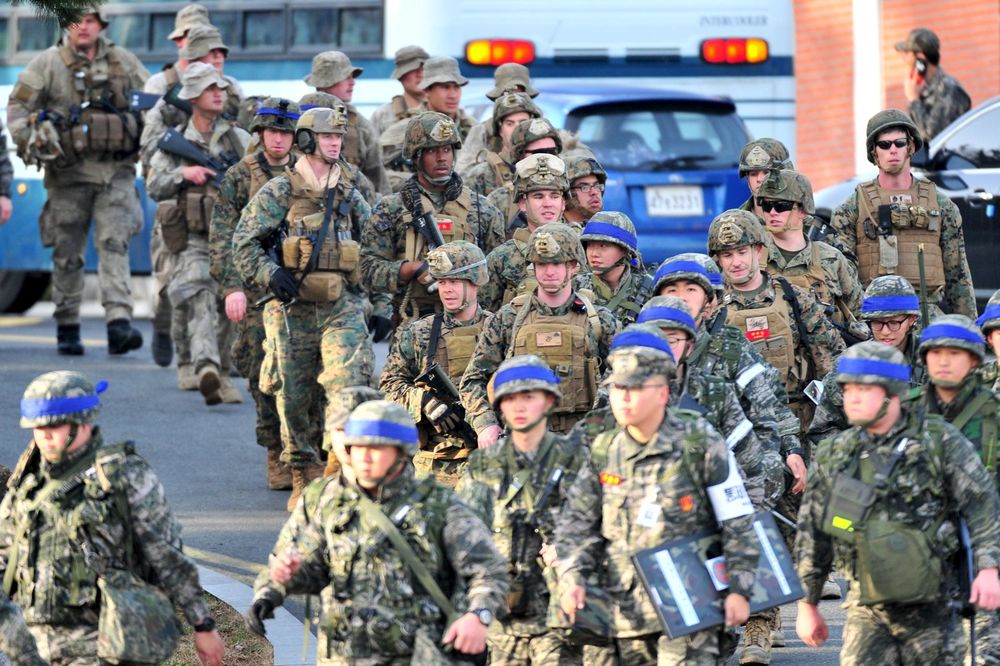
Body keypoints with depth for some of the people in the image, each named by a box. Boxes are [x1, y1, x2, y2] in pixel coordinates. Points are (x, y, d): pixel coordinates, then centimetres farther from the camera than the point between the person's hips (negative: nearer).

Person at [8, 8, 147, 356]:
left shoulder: (124, 62, 10)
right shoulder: (48, 63, 3)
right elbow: (18, 106, 1)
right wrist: (30, 139, -15)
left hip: (116, 171, 1)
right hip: (69, 171, -1)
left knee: (114, 243, -12)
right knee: (68, 252, 4)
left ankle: (119, 323, -22)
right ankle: (67, 329, 13)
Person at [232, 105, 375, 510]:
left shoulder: (349, 193, 11)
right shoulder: (279, 192, -1)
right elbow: (244, 242, -4)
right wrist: (271, 277, -15)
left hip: (342, 307, 2)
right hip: (293, 309, -2)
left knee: (349, 385, -15)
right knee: (294, 397, 4)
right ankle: (304, 477, 16)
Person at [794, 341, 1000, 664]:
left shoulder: (940, 440, -3)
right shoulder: (833, 455, 5)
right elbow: (812, 535, 12)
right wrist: (807, 605, 12)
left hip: (929, 607, -2)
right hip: (867, 611, 2)